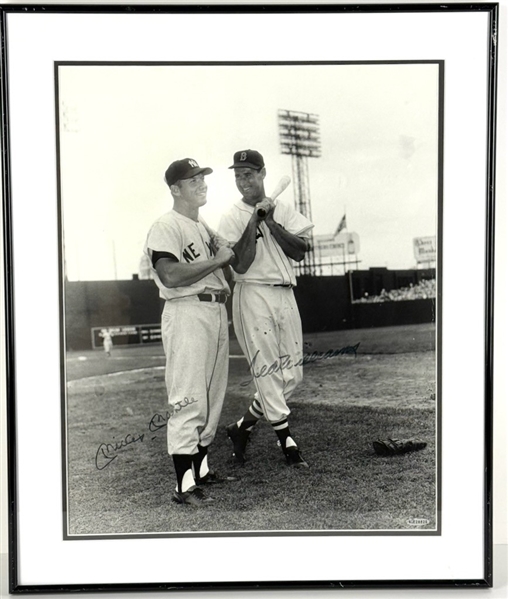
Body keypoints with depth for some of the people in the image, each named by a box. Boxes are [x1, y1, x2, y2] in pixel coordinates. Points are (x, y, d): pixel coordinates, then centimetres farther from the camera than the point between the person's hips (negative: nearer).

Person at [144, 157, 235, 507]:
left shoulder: (205, 227, 20)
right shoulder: (166, 227, -8)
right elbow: (171, 276, -21)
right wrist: (217, 259, -15)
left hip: (218, 313, 9)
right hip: (187, 313, -9)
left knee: (213, 396, 14)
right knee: (189, 400, -9)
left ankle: (201, 467, 28)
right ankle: (184, 485, -4)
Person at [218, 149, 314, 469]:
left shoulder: (284, 210, 12)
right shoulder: (232, 218, 2)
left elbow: (300, 251, 0)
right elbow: (240, 264, -12)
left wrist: (271, 222, -8)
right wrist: (255, 219, -12)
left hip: (285, 296, 5)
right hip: (254, 296, -4)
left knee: (292, 375, 6)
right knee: (268, 372, -6)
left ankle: (243, 427, 20)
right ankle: (287, 441, 4)